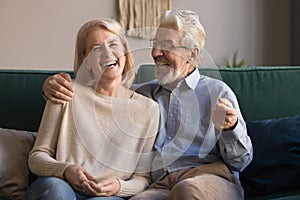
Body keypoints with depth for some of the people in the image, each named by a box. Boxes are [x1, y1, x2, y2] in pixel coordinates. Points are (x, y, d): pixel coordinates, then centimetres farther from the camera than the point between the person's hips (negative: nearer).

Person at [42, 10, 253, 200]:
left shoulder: (217, 91, 13)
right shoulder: (143, 94, 26)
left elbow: (241, 161, 11)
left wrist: (231, 127, -11)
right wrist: (58, 87, 10)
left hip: (210, 179, -2)